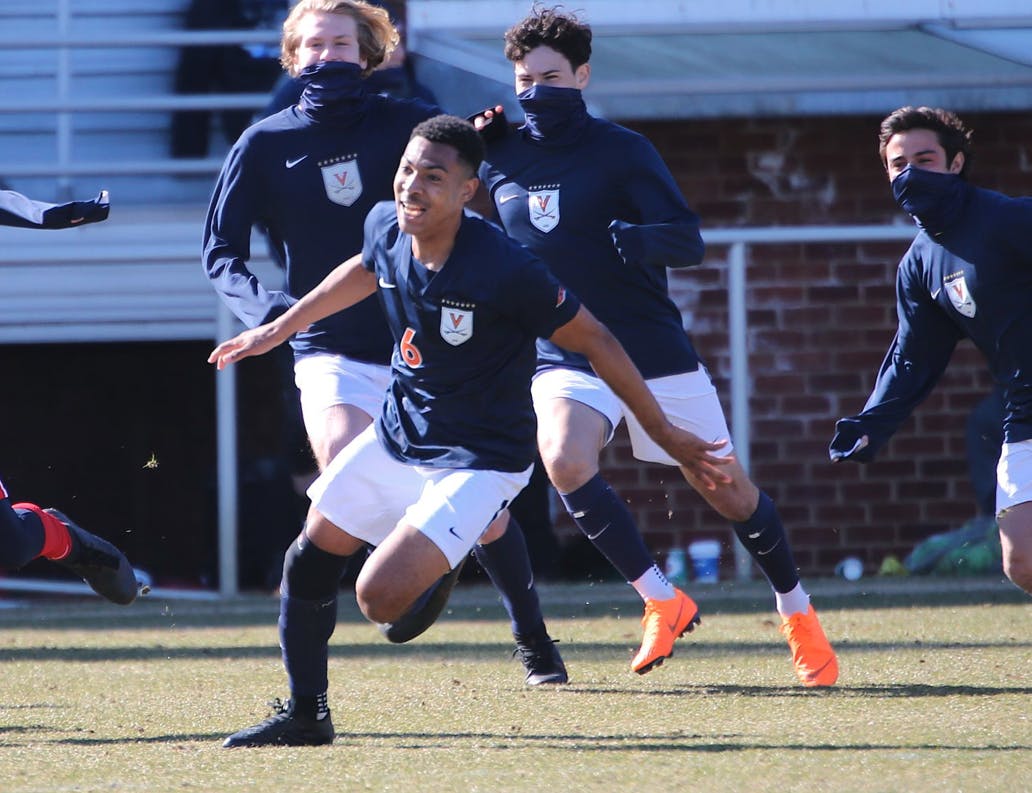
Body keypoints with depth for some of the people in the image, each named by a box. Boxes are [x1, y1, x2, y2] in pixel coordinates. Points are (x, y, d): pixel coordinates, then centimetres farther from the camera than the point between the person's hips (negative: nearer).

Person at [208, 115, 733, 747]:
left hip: (479, 460, -7)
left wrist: (664, 433, -12)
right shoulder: (387, 228, -9)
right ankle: (305, 716, 32)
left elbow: (593, 340, -17)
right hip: (397, 435, 7)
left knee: (380, 597, -20)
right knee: (310, 558, 12)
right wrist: (278, 330, 26)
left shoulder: (504, 268, -28)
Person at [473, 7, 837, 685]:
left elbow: (690, 242, -14)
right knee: (565, 462, -29)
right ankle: (663, 602, -16)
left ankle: (797, 611, 30)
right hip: (565, 358, 2)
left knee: (726, 489, 6)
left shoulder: (621, 151, -7)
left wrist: (644, 239, -34)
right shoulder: (499, 159, 3)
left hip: (656, 352, -2)